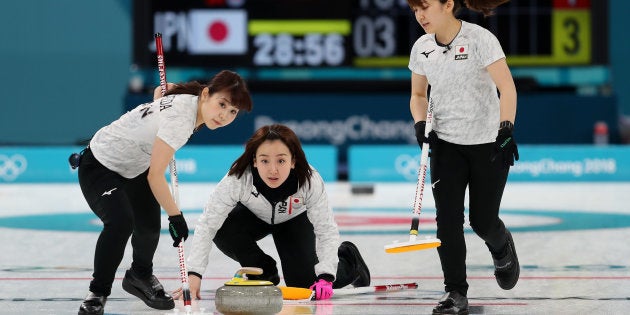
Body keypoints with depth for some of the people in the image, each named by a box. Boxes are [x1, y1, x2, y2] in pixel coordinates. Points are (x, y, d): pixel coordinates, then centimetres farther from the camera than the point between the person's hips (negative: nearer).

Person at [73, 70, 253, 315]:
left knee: (149, 225, -1)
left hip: (134, 166, 9)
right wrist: (175, 216, -21)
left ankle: (140, 276, 30)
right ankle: (98, 293, -8)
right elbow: (155, 175, -30)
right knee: (121, 222, -27)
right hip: (100, 166, -9)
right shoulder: (181, 117, -35)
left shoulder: (189, 100, -9)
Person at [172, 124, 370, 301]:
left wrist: (325, 278, -41)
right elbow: (207, 224, -36)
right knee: (223, 231, -32)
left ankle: (348, 259, 22)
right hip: (254, 216, 0)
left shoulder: (310, 181, -38)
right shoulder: (237, 178, -40)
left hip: (294, 219, 0)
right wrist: (194, 274, -45)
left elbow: (326, 231, -30)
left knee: (304, 285, -11)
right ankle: (263, 272, -1)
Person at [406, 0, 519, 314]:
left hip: (487, 143, -4)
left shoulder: (480, 39, -16)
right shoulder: (421, 47, 1)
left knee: (482, 220, 4)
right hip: (446, 144, 4)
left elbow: (507, 88, -18)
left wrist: (506, 129, -27)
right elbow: (418, 95, 14)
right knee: (448, 218, -8)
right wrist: (421, 123, -4)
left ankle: (501, 246, 40)